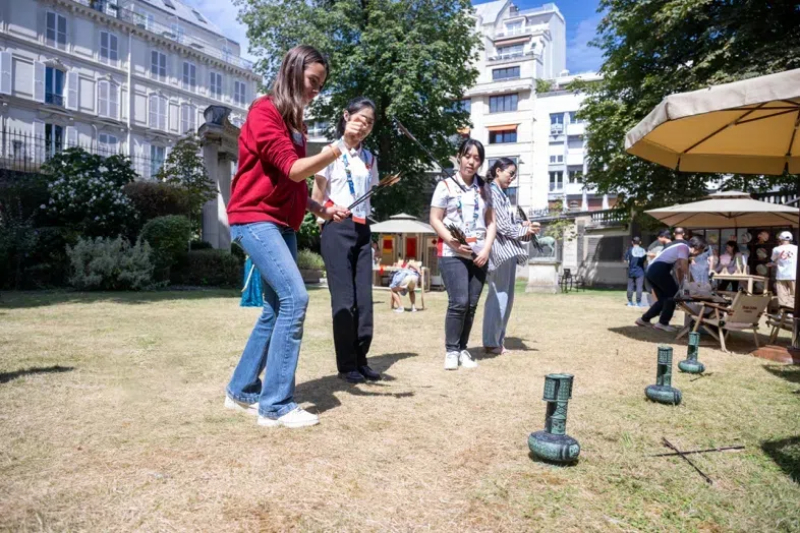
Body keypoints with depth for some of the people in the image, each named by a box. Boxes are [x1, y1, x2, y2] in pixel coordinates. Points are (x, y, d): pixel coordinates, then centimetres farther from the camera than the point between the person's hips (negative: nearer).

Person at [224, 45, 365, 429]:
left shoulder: (294, 122, 18)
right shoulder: (264, 111, -8)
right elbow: (292, 170, -21)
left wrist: (321, 209, 4)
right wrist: (341, 146, -30)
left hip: (281, 223, 9)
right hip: (254, 219, -9)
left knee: (277, 307, 9)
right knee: (294, 298, -19)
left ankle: (241, 391, 23)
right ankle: (276, 405, -11)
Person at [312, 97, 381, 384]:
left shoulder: (370, 158, 13)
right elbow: (316, 197, -1)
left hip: (363, 230, 5)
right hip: (337, 230, -5)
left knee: (364, 298, 4)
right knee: (344, 299, -4)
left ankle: (361, 360, 14)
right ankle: (347, 364, 6)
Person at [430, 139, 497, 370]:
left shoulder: (484, 189, 14)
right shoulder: (446, 185, 1)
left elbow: (491, 222, 13)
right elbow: (435, 220, -1)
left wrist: (486, 249, -2)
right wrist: (452, 240, -15)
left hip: (479, 255, 4)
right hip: (452, 254, -4)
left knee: (472, 304, 4)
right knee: (459, 302, -12)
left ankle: (463, 349, 14)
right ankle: (451, 351, 1)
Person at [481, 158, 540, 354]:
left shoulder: (502, 194, 20)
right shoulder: (491, 192, -8)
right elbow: (501, 225, -13)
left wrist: (523, 226, 2)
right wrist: (524, 230, -2)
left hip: (508, 250, 10)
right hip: (500, 249, -10)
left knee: (505, 297, 11)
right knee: (499, 296, -6)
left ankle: (497, 341, 18)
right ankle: (491, 342, 1)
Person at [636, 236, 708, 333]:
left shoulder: (682, 249, 24)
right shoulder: (684, 247, -5)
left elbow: (679, 269, 24)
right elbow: (685, 268, -12)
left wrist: (681, 284, 17)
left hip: (652, 271, 9)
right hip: (659, 270, -9)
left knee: (663, 298, 15)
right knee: (673, 294, 1)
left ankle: (644, 319, 18)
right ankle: (663, 323, 4)